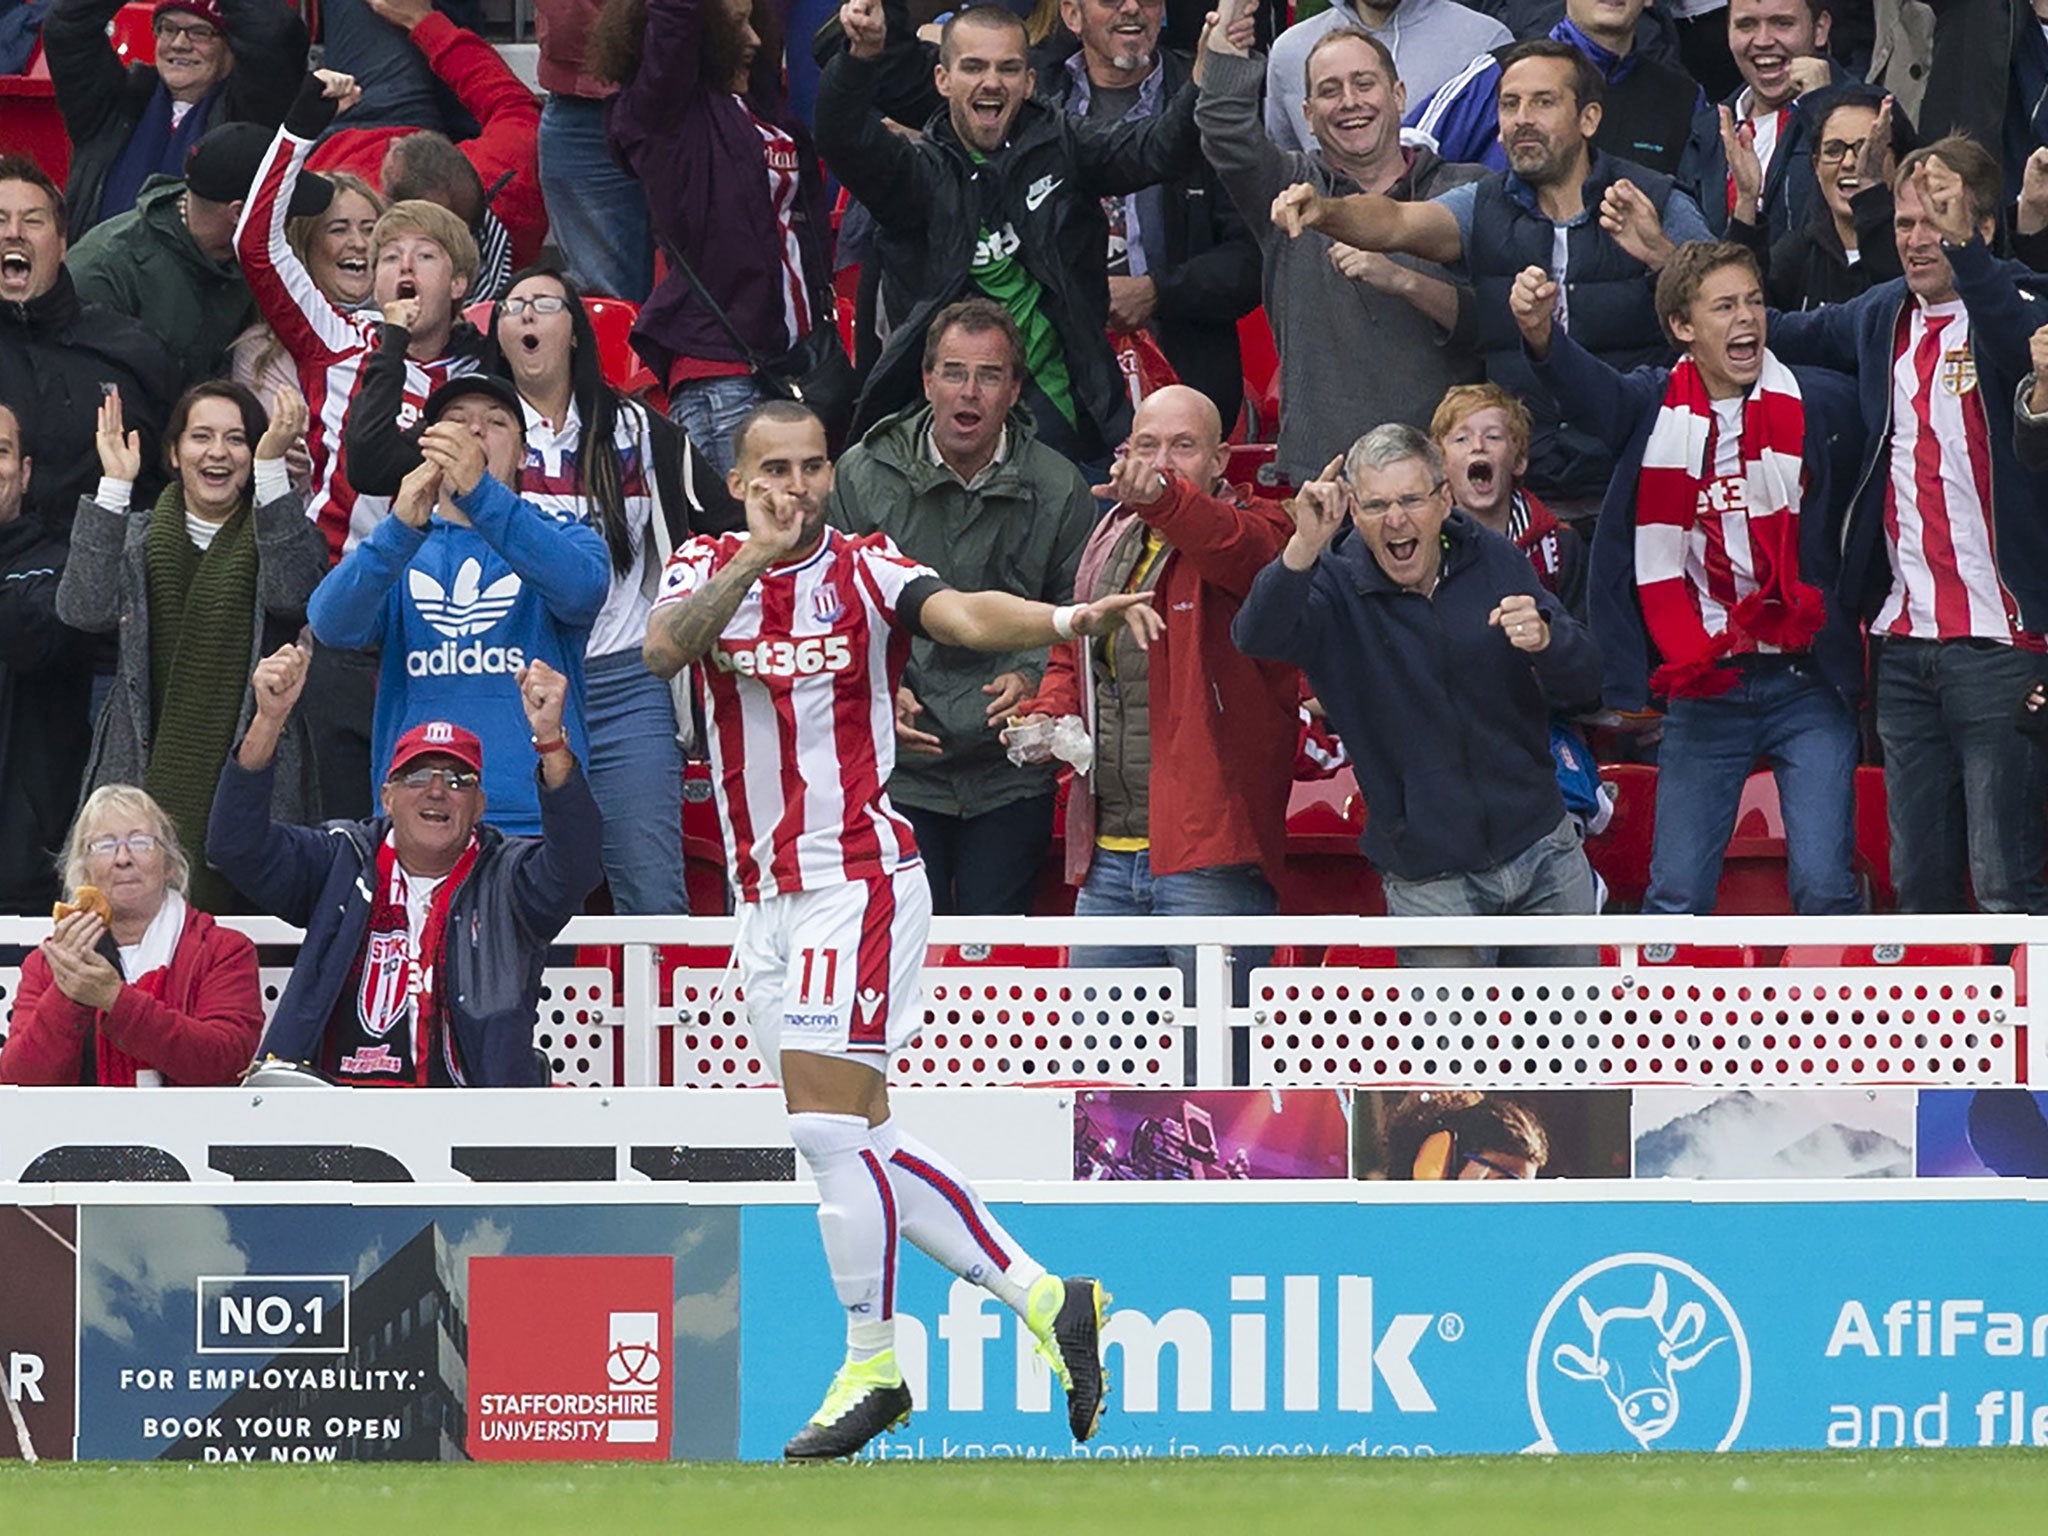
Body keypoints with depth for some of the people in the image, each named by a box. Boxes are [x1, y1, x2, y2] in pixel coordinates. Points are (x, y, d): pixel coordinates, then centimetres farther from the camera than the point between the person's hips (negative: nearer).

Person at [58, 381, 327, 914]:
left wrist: (271, 469, -19)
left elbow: (291, 595, -14)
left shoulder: (278, 537, 9)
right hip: (147, 785, 2)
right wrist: (114, 486, -8)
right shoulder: (138, 538, 15)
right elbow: (84, 610, -4)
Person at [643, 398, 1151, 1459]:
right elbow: (663, 648, -15)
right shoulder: (705, 569, 6)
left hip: (859, 876, -6)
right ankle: (1041, 1298, 17)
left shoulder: (864, 570, -4)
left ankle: (872, 1368, -2)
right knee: (855, 1144, 8)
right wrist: (756, 555, -27)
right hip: (764, 896, 6)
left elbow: (962, 614, -22)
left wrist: (1071, 618, -41)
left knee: (828, 1124, -13)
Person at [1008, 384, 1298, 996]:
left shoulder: (1250, 531, -3)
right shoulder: (1109, 544, 18)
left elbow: (1240, 548, -29)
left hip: (1211, 858, -7)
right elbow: (1070, 659, 32)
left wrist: (1162, 499, -48)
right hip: (1109, 856, 7)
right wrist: (1048, 714, 10)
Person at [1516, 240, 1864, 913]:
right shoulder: (1655, 409, 2)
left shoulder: (1823, 404, -1)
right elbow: (1588, 387, -17)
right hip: (1705, 694, 2)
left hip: (1807, 686, -2)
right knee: (1675, 894, 0)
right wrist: (1539, 332, -39)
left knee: (1824, 885, -8)